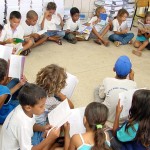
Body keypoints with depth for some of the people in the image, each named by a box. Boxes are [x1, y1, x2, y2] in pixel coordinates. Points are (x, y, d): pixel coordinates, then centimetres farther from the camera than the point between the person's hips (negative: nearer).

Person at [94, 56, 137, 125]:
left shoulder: (107, 81, -20)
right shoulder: (133, 84, -18)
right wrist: (132, 79, 6)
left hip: (106, 116, 0)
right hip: (124, 119, 1)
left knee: (97, 89, 20)